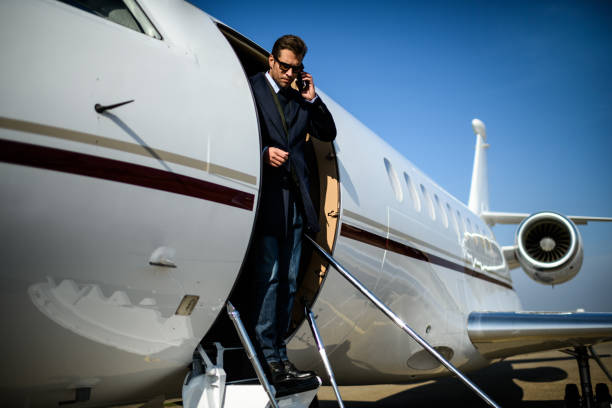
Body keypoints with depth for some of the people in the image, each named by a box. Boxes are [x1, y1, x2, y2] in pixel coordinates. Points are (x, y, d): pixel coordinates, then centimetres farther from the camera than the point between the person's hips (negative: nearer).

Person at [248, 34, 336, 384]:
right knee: (269, 277, -8)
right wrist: (263, 151, -18)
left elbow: (328, 134, 16)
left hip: (295, 200, 6)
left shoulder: (300, 99, 19)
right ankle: (267, 355, 0)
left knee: (289, 281, 7)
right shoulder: (251, 89, 2)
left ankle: (279, 353, 16)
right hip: (265, 196, -6)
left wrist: (312, 99, 6)